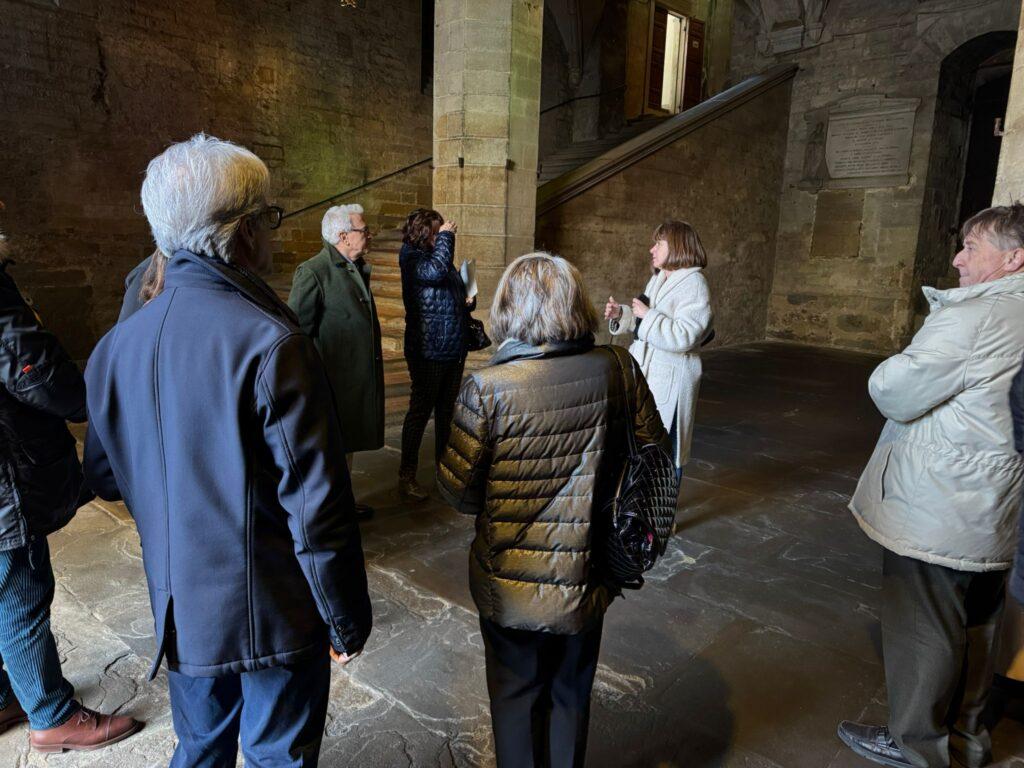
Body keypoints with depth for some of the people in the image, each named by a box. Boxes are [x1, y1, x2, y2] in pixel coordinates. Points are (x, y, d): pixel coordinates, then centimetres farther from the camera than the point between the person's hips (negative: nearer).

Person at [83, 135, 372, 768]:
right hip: (274, 614, -5)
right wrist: (347, 619, -10)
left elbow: (105, 476, 9)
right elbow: (317, 505, -22)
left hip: (180, 609, 6)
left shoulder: (115, 345, -3)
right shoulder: (271, 343, -24)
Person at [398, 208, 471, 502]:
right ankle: (406, 476, 9)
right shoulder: (412, 257, -9)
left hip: (454, 348, 7)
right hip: (428, 350, -7)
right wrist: (445, 237, -16)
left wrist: (468, 302, 3)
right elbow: (435, 272, -29)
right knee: (420, 410, -1)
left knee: (447, 410, 15)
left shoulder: (443, 257, 13)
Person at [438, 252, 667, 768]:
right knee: (572, 693, 26)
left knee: (515, 694, 23)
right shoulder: (616, 371, -14)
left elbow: (457, 491, -15)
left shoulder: (487, 387, -23)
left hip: (508, 584, -2)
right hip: (584, 577, 3)